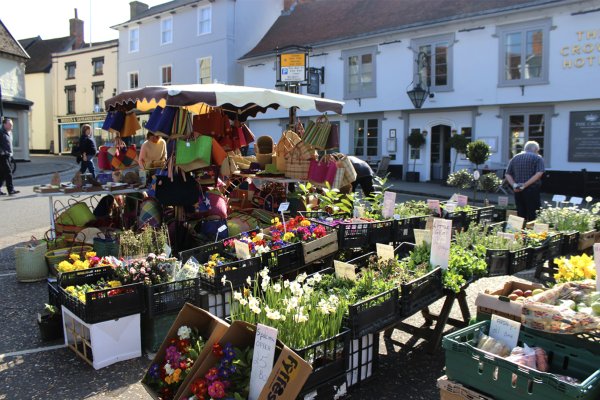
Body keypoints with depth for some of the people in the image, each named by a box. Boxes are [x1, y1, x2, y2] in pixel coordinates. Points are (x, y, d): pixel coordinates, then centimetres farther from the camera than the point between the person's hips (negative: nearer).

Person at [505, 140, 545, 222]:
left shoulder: (515, 158, 15)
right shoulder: (538, 158, 1)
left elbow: (508, 174, 8)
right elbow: (539, 173, -14)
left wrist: (514, 184, -4)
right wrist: (525, 185, -17)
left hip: (518, 191, 4)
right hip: (532, 190, -4)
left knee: (520, 213, 8)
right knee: (531, 215, -1)